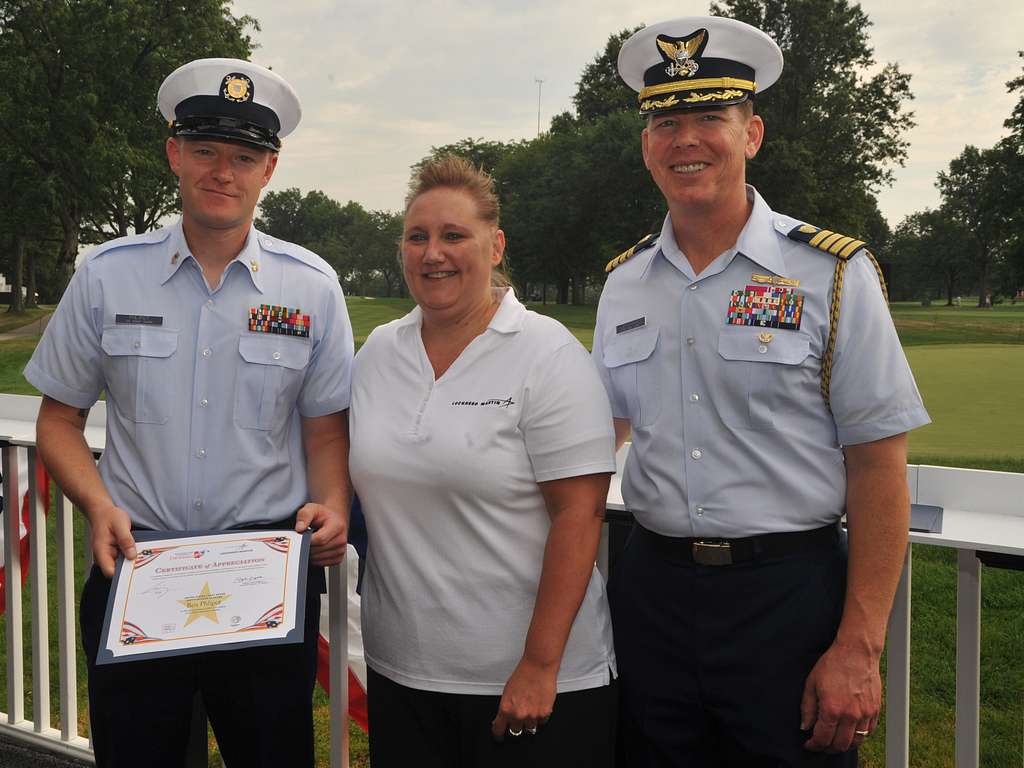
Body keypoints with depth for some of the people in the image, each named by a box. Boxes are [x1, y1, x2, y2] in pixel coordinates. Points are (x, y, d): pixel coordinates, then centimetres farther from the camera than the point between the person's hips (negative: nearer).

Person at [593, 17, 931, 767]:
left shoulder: (833, 273, -7)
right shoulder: (624, 282, 6)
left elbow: (878, 470, -8)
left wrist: (859, 649, -11)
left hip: (788, 592, -3)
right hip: (651, 587, 4)